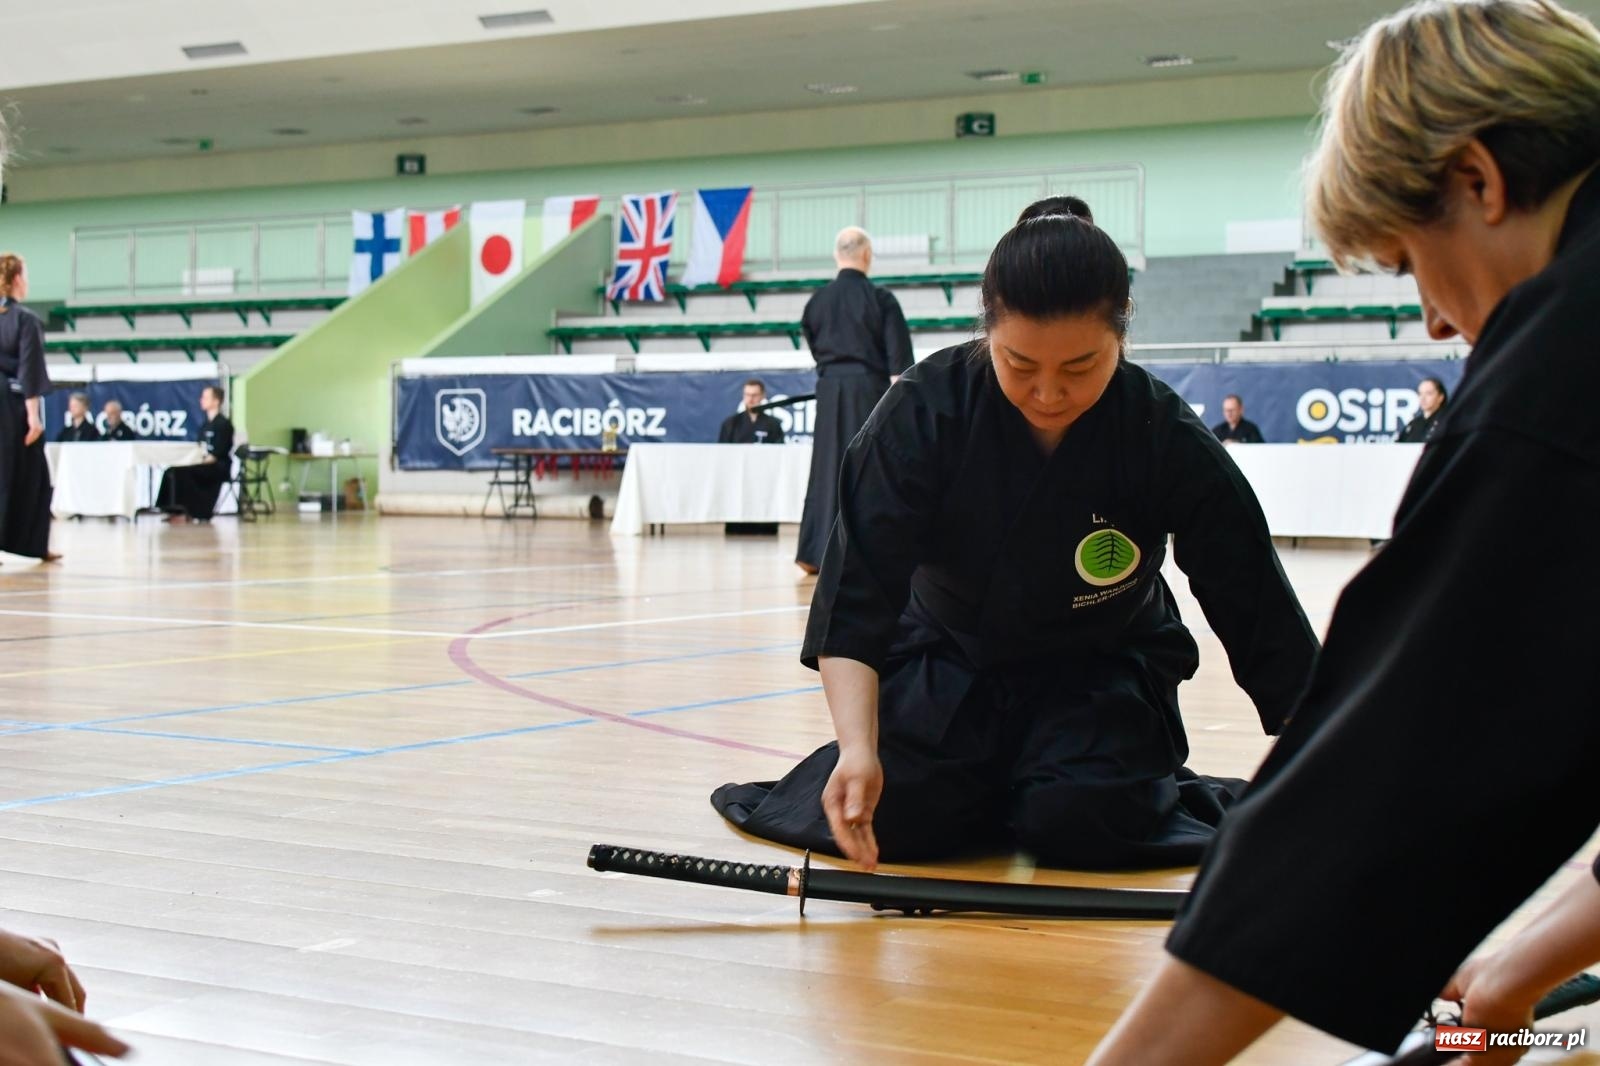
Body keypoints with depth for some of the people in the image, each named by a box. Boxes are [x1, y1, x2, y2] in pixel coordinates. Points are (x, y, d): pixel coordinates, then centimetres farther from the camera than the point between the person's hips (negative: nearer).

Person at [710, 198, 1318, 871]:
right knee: (887, 817, -20)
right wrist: (858, 748, -46)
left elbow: (1263, 620, -20)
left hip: (1105, 672, -1)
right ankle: (993, 790, 14)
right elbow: (857, 597, -31)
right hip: (947, 662, 1)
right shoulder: (923, 413, -26)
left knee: (1080, 826, -26)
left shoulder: (1169, 442, -25)